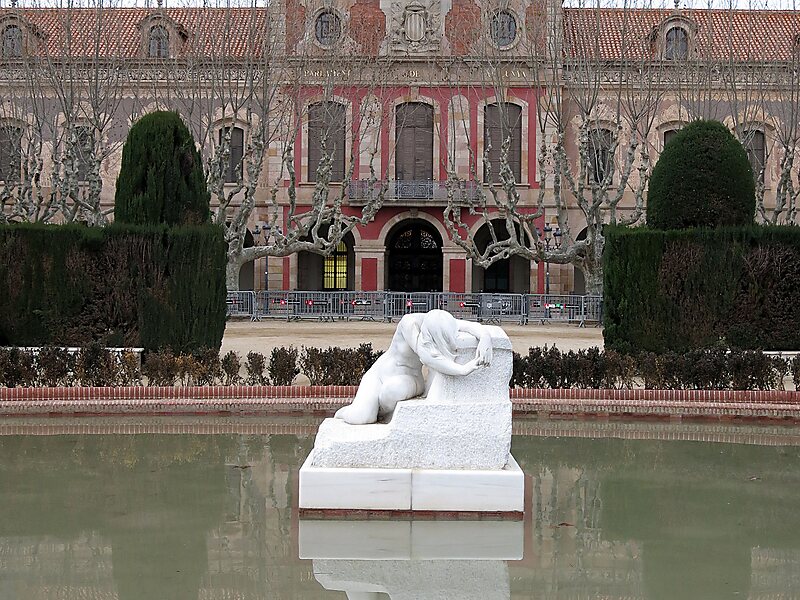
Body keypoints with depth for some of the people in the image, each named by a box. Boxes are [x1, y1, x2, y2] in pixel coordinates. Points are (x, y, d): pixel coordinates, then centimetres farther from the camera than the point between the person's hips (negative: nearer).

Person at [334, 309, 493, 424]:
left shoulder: (440, 321, -17)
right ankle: (341, 414, 13)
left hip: (410, 378, 3)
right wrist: (462, 369, -43)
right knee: (360, 418, -26)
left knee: (393, 389, -36)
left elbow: (474, 326, -18)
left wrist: (485, 338, -41)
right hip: (381, 373, -3)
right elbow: (425, 356, -40)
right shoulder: (410, 322, -30)